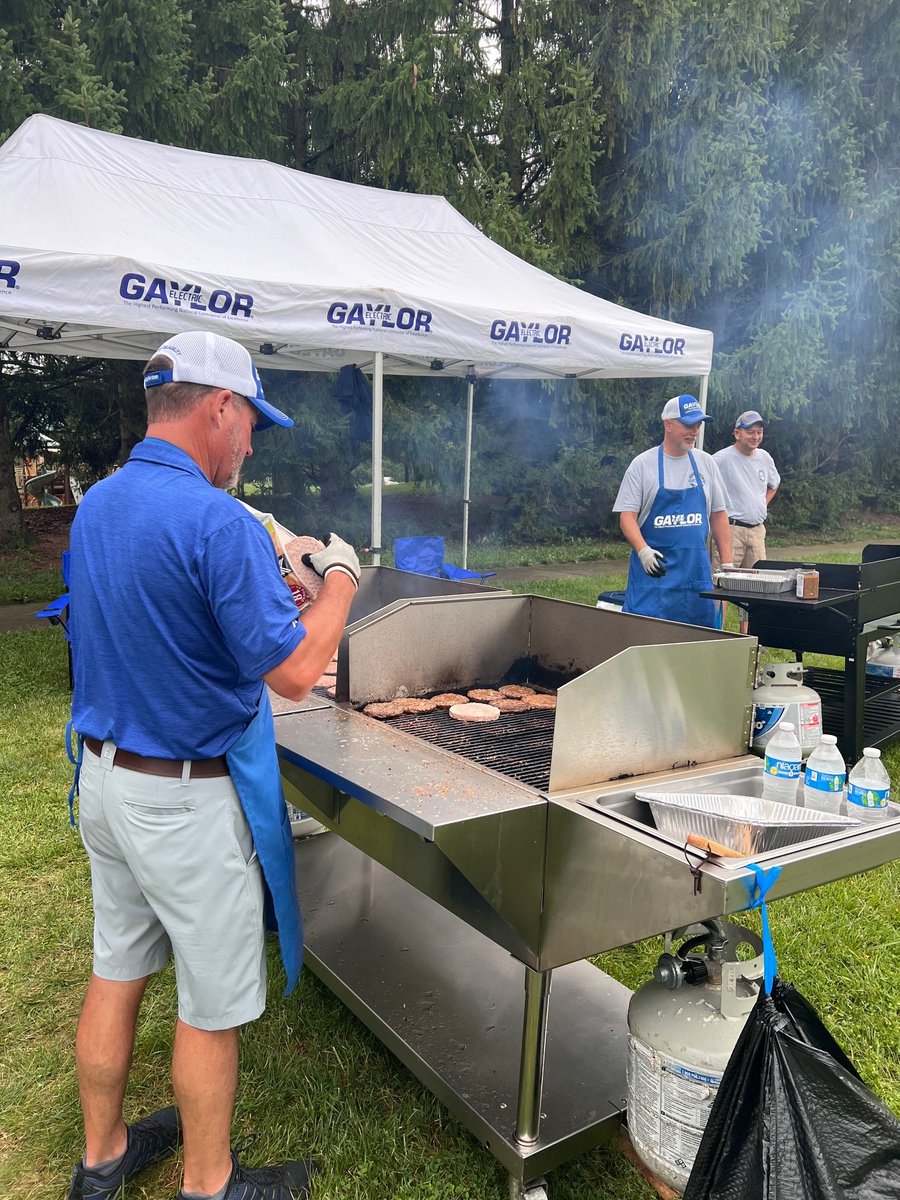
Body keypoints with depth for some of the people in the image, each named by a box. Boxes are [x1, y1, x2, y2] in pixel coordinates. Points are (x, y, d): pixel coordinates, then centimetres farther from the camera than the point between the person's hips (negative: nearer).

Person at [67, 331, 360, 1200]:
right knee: (212, 1006, 11)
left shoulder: (96, 505, 4)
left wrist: (268, 588, 16)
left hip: (103, 779, 8)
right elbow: (292, 674, -23)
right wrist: (338, 580, -9)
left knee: (115, 974, 22)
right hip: (187, 800, -8)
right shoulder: (218, 522, -24)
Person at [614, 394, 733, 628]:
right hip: (653, 565, -4)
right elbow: (627, 515, -7)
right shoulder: (643, 464, -2)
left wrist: (727, 563, 8)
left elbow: (718, 514, 13)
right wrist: (643, 551, -24)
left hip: (697, 568, 4)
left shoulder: (706, 463, 9)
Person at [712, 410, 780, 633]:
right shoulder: (722, 459, -11)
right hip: (730, 529, -7)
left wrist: (762, 506, 18)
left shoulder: (764, 458, 12)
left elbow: (774, 484, 31)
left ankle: (746, 635, 20)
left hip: (757, 530, 7)